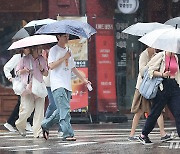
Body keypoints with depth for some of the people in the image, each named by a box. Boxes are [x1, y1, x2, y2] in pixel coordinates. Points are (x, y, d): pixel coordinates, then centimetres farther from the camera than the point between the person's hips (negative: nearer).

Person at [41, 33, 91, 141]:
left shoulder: (68, 51, 20)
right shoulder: (54, 50, -2)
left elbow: (73, 67, 27)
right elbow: (51, 66, -13)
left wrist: (84, 79, 26)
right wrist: (64, 57, -13)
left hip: (67, 85, 7)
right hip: (58, 85, -7)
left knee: (62, 110, 8)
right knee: (64, 109, -16)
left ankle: (45, 125, 25)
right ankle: (68, 134, -19)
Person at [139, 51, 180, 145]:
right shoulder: (160, 56, -7)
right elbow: (150, 70, -9)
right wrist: (162, 74, -19)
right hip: (162, 87, -5)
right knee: (155, 112, 3)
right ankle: (143, 135, 18)